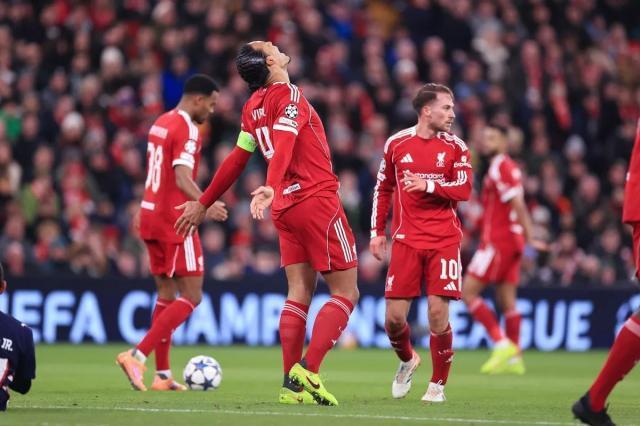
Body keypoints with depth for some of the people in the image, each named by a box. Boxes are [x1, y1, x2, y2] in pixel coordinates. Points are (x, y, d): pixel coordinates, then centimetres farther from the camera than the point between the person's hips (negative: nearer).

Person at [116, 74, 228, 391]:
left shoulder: (161, 123, 15)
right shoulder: (187, 130, -14)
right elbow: (182, 177, -27)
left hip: (152, 217, 10)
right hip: (175, 222, -10)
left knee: (167, 294, 14)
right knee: (191, 297, -7)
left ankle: (162, 374, 12)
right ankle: (137, 356, -17)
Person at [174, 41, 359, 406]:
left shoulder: (253, 105, 11)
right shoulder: (289, 95, -11)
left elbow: (238, 160, 17)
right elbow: (283, 144, -27)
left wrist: (204, 203, 26)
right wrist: (271, 188, -41)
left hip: (285, 208, 7)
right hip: (317, 200, -7)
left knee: (300, 293, 7)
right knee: (346, 293, -3)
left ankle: (293, 385, 0)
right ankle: (308, 371, -15)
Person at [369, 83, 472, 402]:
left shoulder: (455, 147, 3)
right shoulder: (397, 144, 5)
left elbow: (464, 189, -7)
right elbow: (383, 190, 15)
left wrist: (428, 185, -21)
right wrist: (377, 232, 11)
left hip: (444, 240, -1)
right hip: (406, 240, 1)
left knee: (438, 311, -11)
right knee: (394, 317, -4)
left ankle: (438, 384, 4)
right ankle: (407, 361, 29)